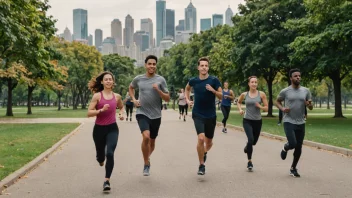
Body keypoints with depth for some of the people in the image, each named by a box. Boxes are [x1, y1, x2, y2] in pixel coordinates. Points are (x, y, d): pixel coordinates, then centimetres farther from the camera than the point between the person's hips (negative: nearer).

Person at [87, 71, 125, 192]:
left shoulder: (117, 96, 3)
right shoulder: (97, 96, -7)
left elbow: (121, 107, 24)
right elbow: (89, 113, -11)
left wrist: (122, 114, 4)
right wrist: (101, 110, -25)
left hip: (112, 128, 0)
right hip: (99, 129, 0)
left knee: (110, 153, -19)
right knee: (100, 154, 16)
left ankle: (107, 181, -10)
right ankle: (101, 160, 56)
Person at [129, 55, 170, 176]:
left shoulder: (160, 80, -3)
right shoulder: (138, 79, 1)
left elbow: (167, 98, -2)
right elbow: (131, 87, 23)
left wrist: (158, 90, -18)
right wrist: (134, 99, 7)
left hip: (156, 115, 1)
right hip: (142, 113, -1)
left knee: (152, 141, 13)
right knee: (146, 137, -24)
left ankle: (147, 158, 44)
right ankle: (146, 164, -7)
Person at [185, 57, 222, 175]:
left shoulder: (214, 80, -8)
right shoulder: (193, 81, -2)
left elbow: (221, 96, -6)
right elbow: (187, 88, 21)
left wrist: (213, 90, -24)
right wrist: (188, 100, 9)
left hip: (211, 116, 1)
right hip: (198, 115, -1)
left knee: (209, 142, 12)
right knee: (201, 138, -21)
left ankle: (204, 152, 48)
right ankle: (201, 165, -5)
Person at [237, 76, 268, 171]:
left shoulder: (262, 94, -4)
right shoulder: (244, 94, -1)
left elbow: (266, 108, -1)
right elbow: (238, 102, 19)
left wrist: (260, 106, -20)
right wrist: (240, 109, 1)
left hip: (257, 121, 2)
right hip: (247, 120, -2)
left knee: (254, 141, 14)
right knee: (250, 139, -20)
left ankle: (247, 147, 52)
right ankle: (249, 161, -4)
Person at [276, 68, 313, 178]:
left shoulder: (306, 91, 4)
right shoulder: (285, 91, -5)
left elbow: (311, 108, 10)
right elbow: (277, 101, 11)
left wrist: (309, 105, -14)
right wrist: (282, 108, -9)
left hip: (301, 123, 4)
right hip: (289, 122, -4)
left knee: (299, 148, 7)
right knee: (293, 144, -20)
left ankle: (293, 168, 25)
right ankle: (285, 148, 17)